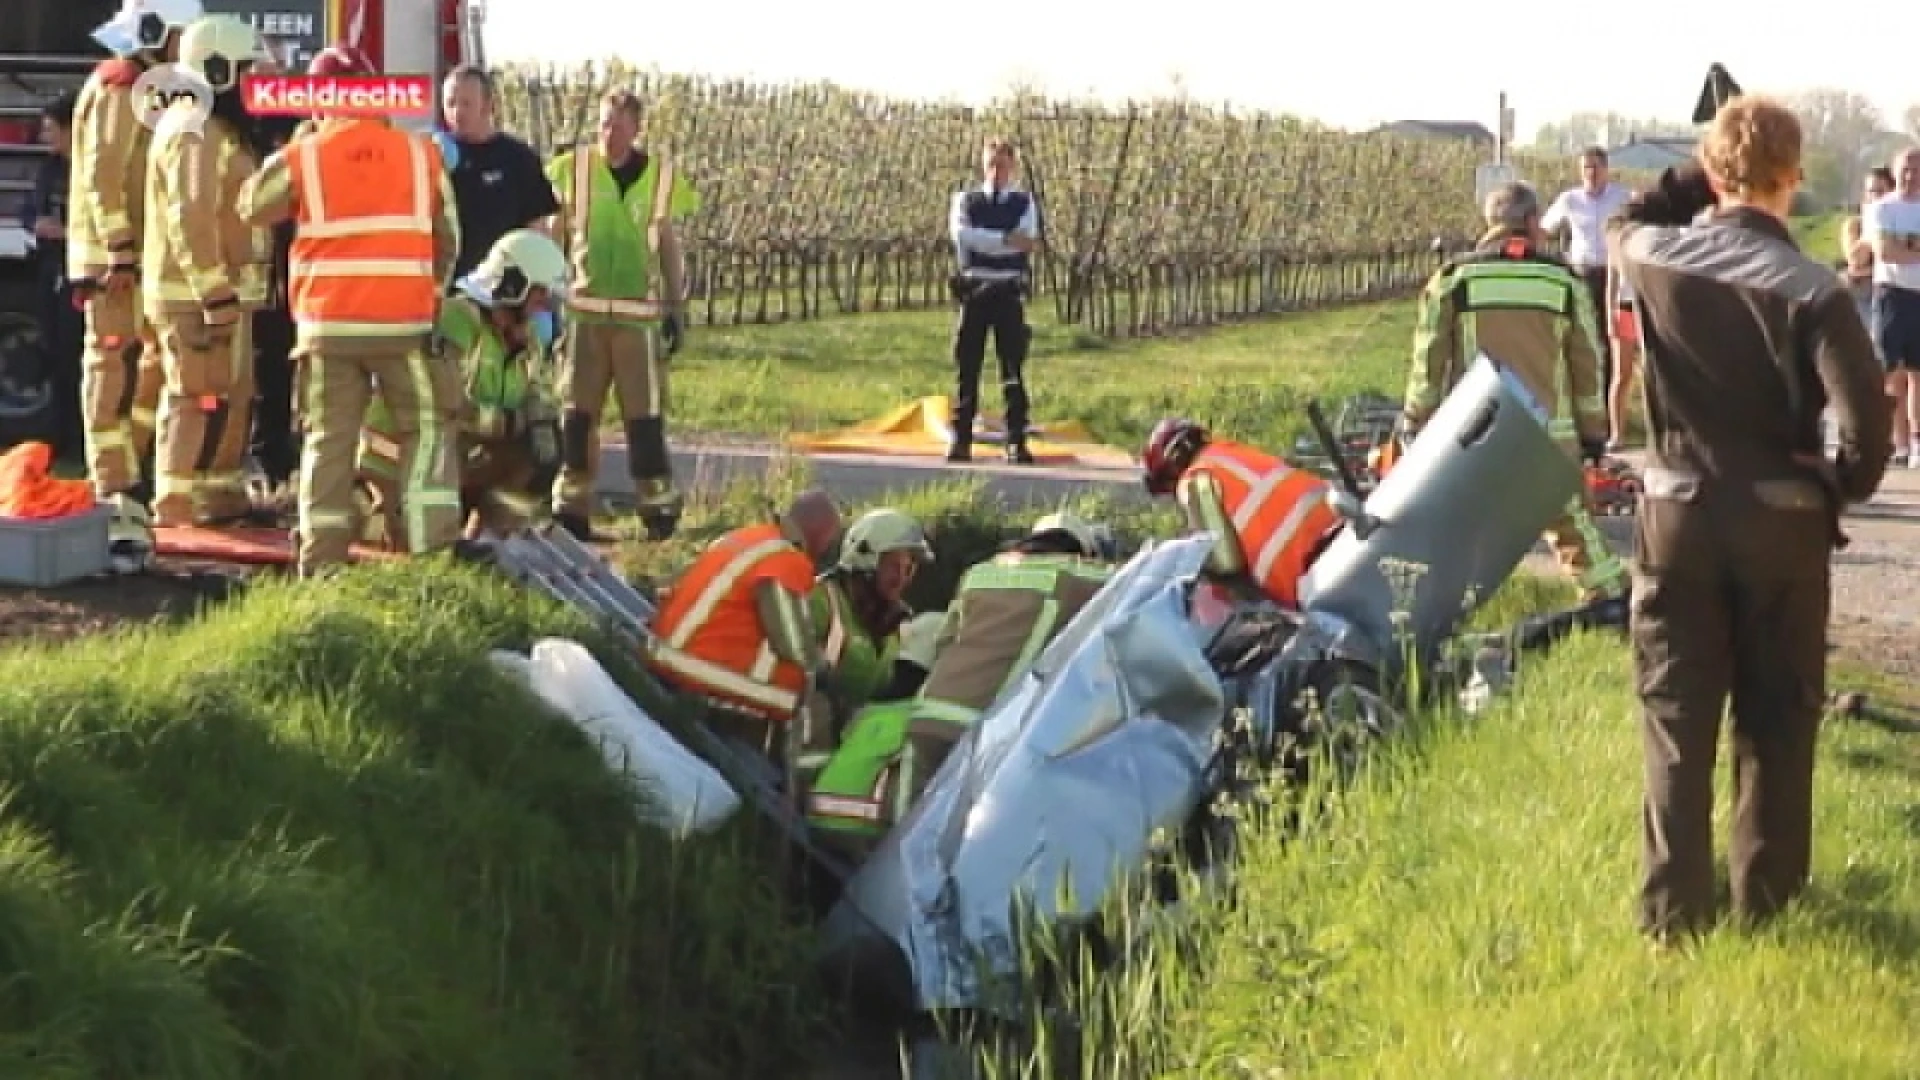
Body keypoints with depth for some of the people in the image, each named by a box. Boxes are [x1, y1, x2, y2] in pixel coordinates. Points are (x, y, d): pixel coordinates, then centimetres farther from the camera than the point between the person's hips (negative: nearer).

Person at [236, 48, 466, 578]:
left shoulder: (301, 158, 0)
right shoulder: (421, 154, 4)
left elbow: (252, 207, 17)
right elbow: (447, 240, 11)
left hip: (327, 323, 0)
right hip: (404, 321, 0)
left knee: (328, 441, 10)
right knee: (426, 431, 10)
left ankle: (322, 561, 9)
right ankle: (436, 551, 0)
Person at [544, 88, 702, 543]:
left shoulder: (660, 176, 4)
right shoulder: (572, 170, 2)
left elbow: (670, 247, 11)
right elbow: (554, 241, 8)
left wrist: (676, 309, 8)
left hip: (640, 317, 0)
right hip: (583, 313, 0)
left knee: (645, 416, 1)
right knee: (577, 415, 2)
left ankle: (659, 507, 10)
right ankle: (571, 510, 8)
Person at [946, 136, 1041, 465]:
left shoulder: (1025, 203, 10)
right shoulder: (966, 200, 10)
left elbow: (1025, 243, -8)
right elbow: (961, 233, -12)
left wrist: (981, 242, -12)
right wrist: (1006, 239, -19)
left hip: (1008, 292, 0)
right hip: (973, 291, 1)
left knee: (1013, 369, -2)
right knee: (967, 366, -1)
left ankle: (1017, 441, 0)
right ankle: (960, 440, 2)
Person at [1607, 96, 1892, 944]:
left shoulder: (1658, 259, -7)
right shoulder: (1812, 289, -14)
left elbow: (1623, 226, 20)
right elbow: (1867, 419, -20)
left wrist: (1695, 177, 11)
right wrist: (1845, 489, -1)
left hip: (1678, 513, 2)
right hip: (1783, 520, -2)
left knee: (1676, 718, 9)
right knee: (1778, 718, 13)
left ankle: (1674, 909, 11)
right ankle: (1767, 898, 20)